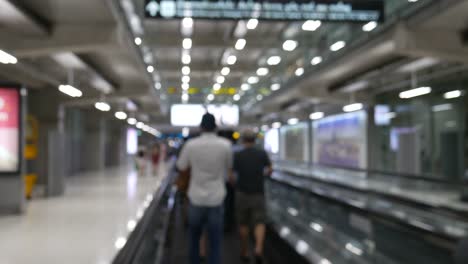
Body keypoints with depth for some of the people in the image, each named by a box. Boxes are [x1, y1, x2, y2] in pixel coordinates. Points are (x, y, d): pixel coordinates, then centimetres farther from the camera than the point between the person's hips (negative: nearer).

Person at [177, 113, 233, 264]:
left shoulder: (191, 145, -5)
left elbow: (181, 167, 8)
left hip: (195, 199, 2)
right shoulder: (225, 145, -7)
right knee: (215, 244, 4)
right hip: (216, 200, -1)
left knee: (194, 239, 21)